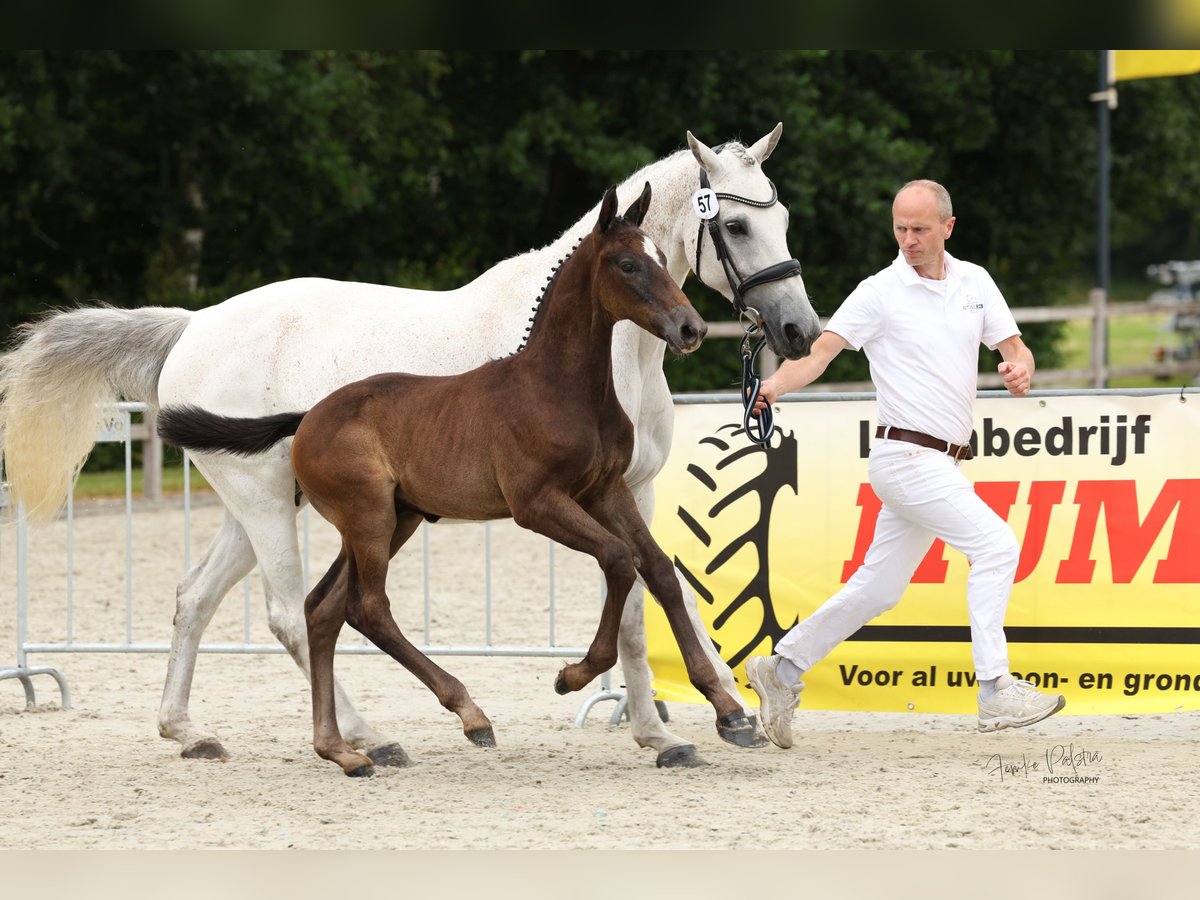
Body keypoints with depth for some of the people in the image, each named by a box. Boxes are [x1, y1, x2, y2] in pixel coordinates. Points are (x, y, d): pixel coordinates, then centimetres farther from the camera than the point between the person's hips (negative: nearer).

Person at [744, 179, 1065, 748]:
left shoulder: (975, 282, 11)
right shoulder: (880, 292, -5)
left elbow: (1012, 345, 13)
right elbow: (820, 351, -12)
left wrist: (1020, 367, -12)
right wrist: (773, 386, -31)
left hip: (938, 461, 6)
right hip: (906, 457, -6)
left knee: (879, 588, 11)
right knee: (996, 546, -17)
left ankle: (782, 669, 22)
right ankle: (996, 694, -17)